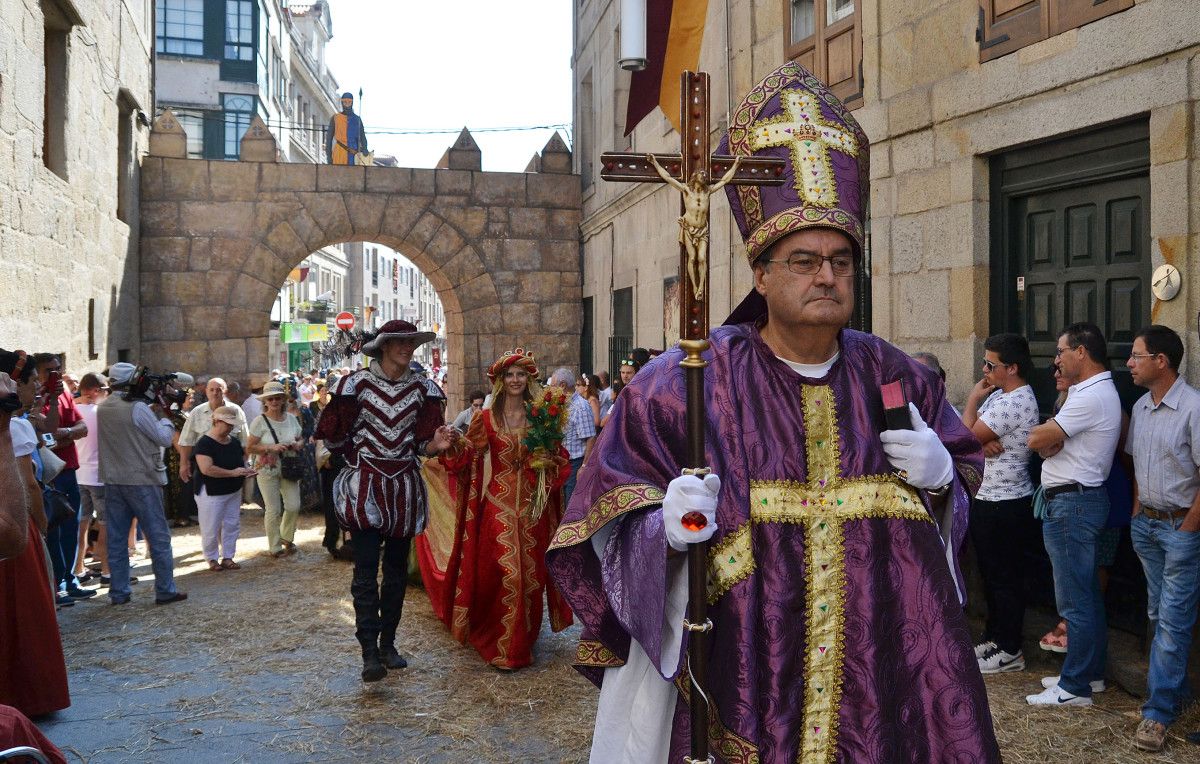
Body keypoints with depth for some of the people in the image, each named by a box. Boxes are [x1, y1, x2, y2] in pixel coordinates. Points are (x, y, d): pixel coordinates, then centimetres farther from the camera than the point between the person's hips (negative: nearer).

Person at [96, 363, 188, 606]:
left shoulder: (103, 409, 7)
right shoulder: (137, 408, -15)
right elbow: (165, 439, -11)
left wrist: (151, 411, 10)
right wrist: (162, 415, 4)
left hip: (112, 481, 7)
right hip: (141, 481, -7)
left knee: (116, 538, 10)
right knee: (158, 537, 2)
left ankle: (118, 592, 13)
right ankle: (165, 590, 5)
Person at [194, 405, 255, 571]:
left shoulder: (234, 441, 7)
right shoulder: (205, 443, -16)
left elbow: (242, 457, 22)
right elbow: (206, 469, -26)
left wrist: (245, 470, -2)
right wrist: (233, 473, -27)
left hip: (234, 492, 7)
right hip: (211, 493, -7)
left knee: (232, 525, 10)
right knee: (211, 528, 0)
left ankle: (227, 557, 20)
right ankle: (212, 558, 15)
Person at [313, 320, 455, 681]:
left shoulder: (422, 388, 4)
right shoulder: (356, 383, -5)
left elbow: (422, 444, 6)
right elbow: (335, 436, 0)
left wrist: (437, 444, -13)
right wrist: (359, 457, -8)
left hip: (404, 488, 4)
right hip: (365, 486, -4)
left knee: (397, 568, 10)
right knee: (366, 571, -9)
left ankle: (388, 643, 20)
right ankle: (369, 652, -8)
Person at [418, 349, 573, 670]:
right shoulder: (486, 418, 1)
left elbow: (559, 458, 11)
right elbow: (466, 456, -3)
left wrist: (548, 459, -10)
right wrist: (453, 445, -23)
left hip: (532, 505, 3)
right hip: (498, 505, -2)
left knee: (530, 572, 7)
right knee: (503, 573, -7)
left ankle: (524, 638, 24)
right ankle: (504, 646, 3)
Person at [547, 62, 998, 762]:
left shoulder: (896, 380, 2)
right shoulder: (685, 383, -9)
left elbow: (970, 468, 15)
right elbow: (612, 523, -5)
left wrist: (943, 472, -7)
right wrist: (666, 526, -26)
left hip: (883, 679, 3)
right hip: (743, 691, -2)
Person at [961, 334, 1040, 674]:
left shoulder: (1015, 402, -21)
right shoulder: (999, 394, 10)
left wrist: (974, 397, -7)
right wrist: (983, 441, -17)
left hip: (1006, 505, -10)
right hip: (986, 499, 10)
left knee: (1005, 579, 1)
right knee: (991, 575, 19)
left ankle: (1009, 651, 11)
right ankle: (994, 637, 31)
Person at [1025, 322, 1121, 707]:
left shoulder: (1090, 397, -19)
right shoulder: (1098, 390, 17)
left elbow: (1036, 439, -19)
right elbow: (1047, 440, 11)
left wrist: (1045, 433, 0)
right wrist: (1052, 439, -9)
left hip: (1071, 503, -11)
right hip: (1083, 499, 11)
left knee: (1075, 599, -5)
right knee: (1088, 593, 16)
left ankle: (1075, 687, 0)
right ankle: (1090, 671, 26)